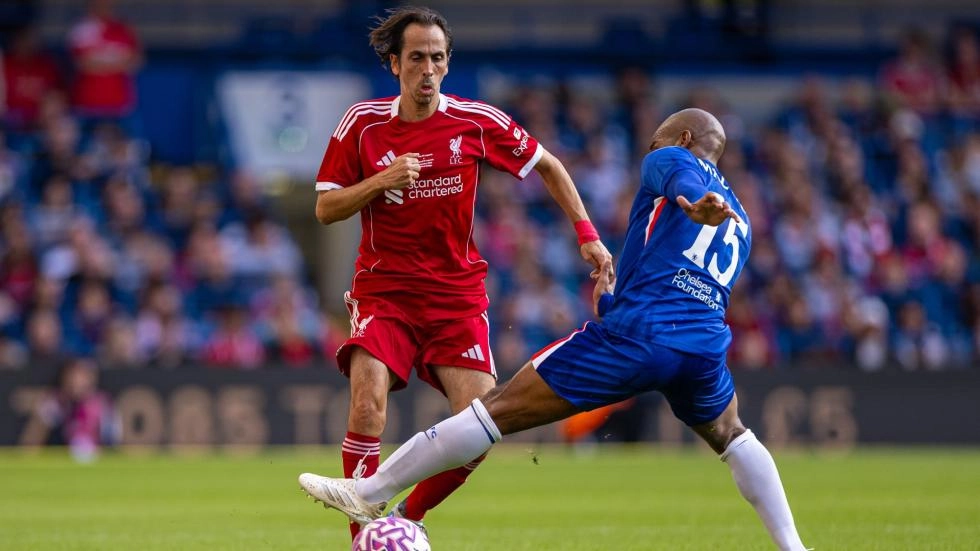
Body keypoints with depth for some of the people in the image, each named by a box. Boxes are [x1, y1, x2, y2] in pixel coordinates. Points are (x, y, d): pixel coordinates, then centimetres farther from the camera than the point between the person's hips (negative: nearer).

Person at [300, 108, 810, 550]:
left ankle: (371, 492, 0)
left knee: (498, 408, -2)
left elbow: (684, 179, -14)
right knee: (731, 437, 35)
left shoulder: (670, 159, 12)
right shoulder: (741, 226, 31)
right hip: (704, 346, 6)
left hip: (634, 336, -6)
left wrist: (698, 203, -38)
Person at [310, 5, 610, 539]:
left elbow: (547, 166, 11)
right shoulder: (362, 124, -3)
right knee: (367, 405, -24)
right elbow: (325, 209, -1)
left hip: (458, 293, 1)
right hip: (383, 290, -1)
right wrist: (381, 181, -17)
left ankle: (408, 516, 13)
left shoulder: (477, 121, -3)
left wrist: (587, 233, 4)